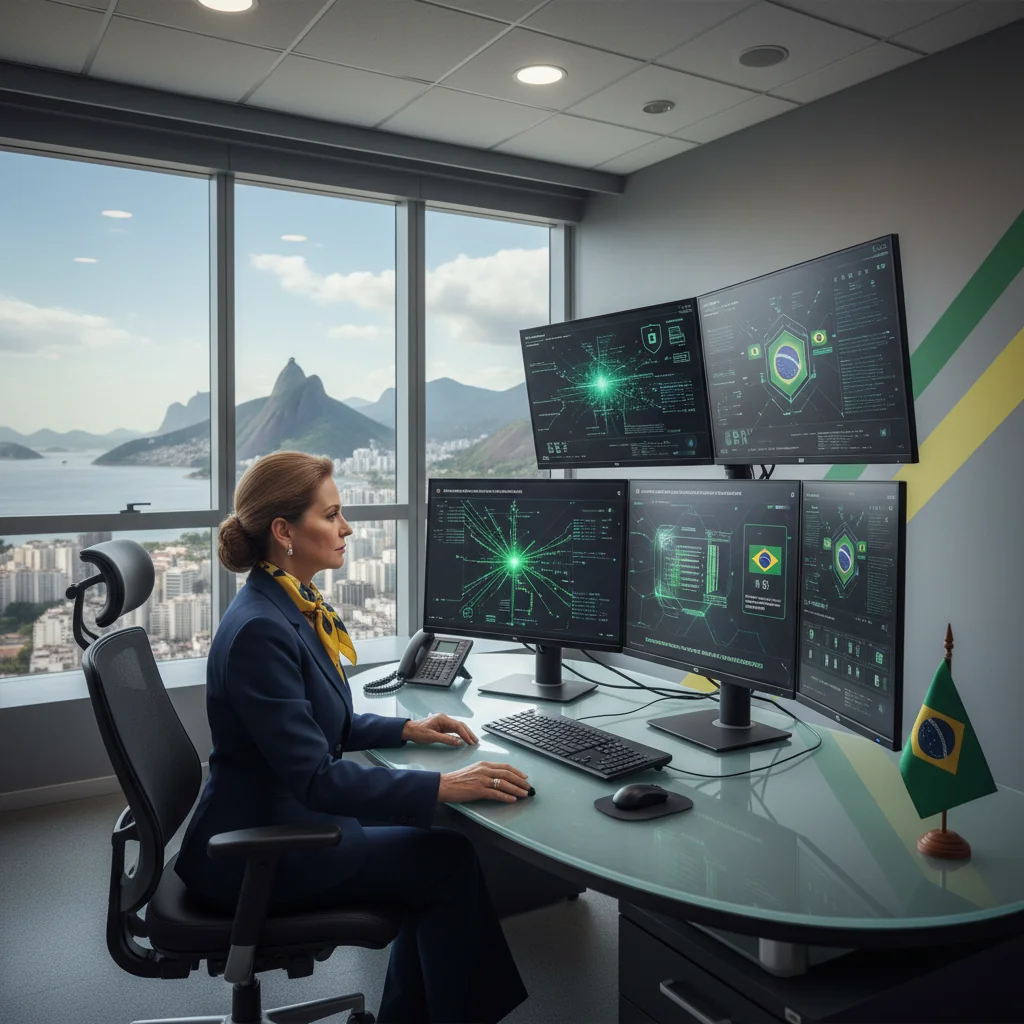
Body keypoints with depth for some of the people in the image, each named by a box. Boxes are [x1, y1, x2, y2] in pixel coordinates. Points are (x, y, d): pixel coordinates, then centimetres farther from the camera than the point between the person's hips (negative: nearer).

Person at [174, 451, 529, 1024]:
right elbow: (314, 777, -28)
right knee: (449, 859, -4)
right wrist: (445, 787, -29)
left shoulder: (295, 606, 4)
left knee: (439, 851, 2)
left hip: (289, 819, 8)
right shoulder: (261, 629, -26)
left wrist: (405, 730, 5)